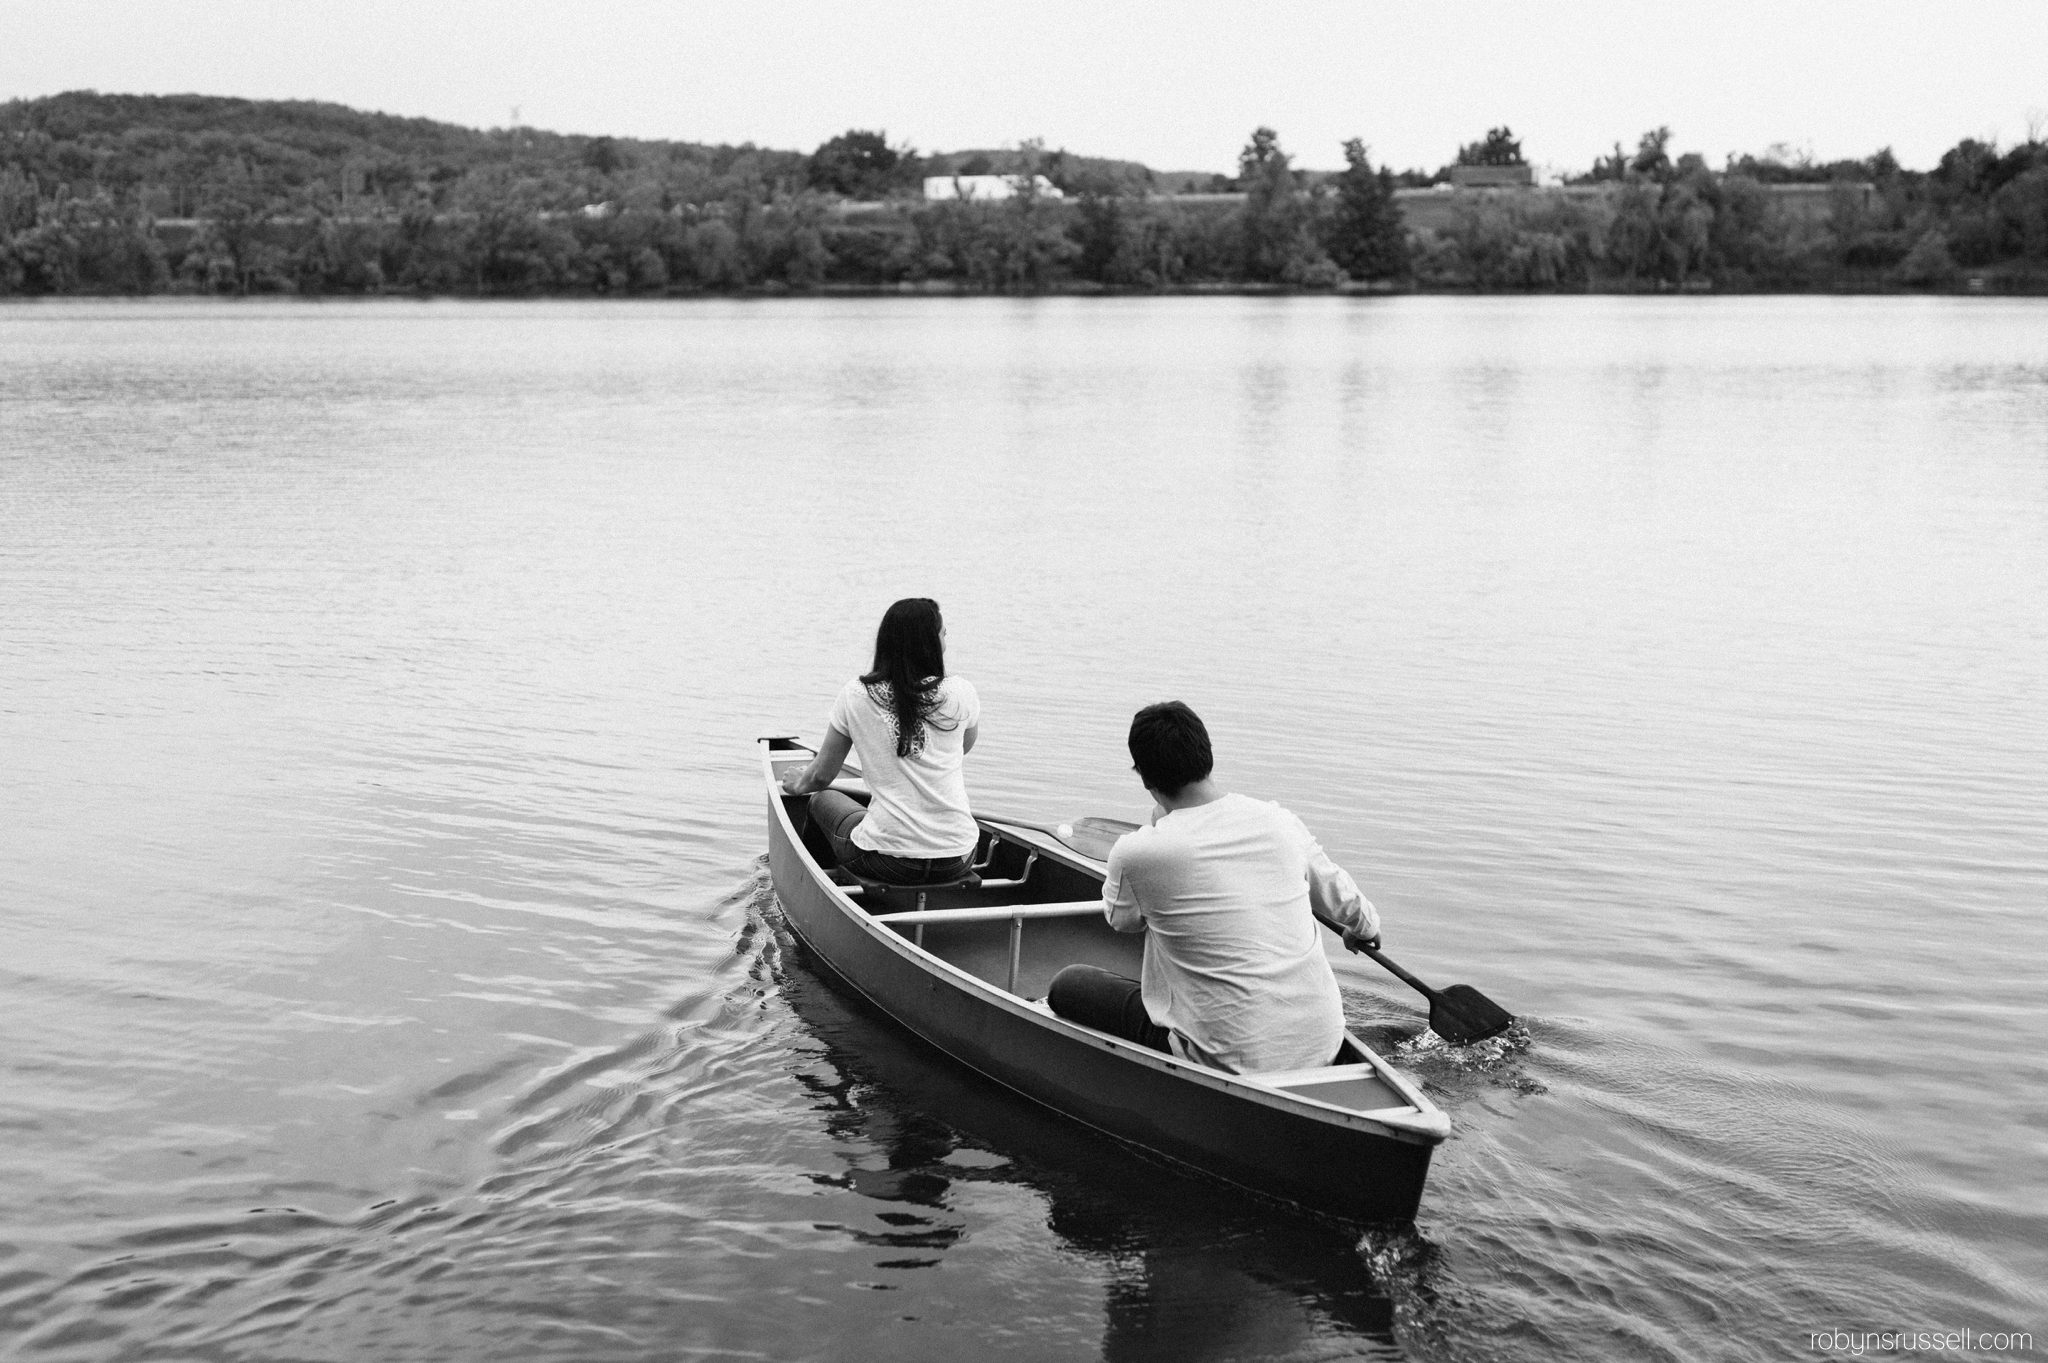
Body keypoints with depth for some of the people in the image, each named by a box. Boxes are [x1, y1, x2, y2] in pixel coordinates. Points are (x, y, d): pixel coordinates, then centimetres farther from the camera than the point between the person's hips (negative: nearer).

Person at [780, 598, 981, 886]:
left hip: (887, 861, -2)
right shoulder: (960, 692, -2)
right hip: (957, 861, 2)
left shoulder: (854, 695, -3)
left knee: (822, 799, 28)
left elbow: (821, 777, 11)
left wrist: (799, 783, 28)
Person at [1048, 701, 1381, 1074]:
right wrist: (1365, 928, 42)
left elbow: (1121, 917, 10)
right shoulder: (1279, 820, -1)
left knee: (1068, 984, 7)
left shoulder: (1136, 852, -16)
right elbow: (1340, 898, 19)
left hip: (1236, 1065, -6)